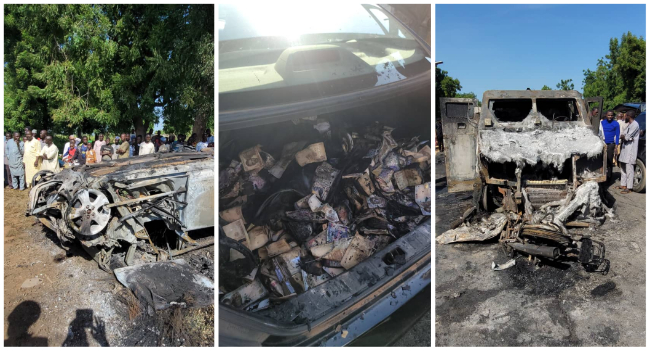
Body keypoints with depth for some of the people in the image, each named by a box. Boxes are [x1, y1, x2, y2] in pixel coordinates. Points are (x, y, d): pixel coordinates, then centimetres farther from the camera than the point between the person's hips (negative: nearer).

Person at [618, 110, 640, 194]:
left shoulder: (635, 125, -13)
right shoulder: (629, 124, 18)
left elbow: (627, 137, -18)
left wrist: (622, 136, 1)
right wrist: (624, 137, -9)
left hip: (631, 150, -10)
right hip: (625, 148, 10)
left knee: (629, 169, -9)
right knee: (623, 168, 15)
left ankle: (628, 187, -8)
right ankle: (623, 184, 23)